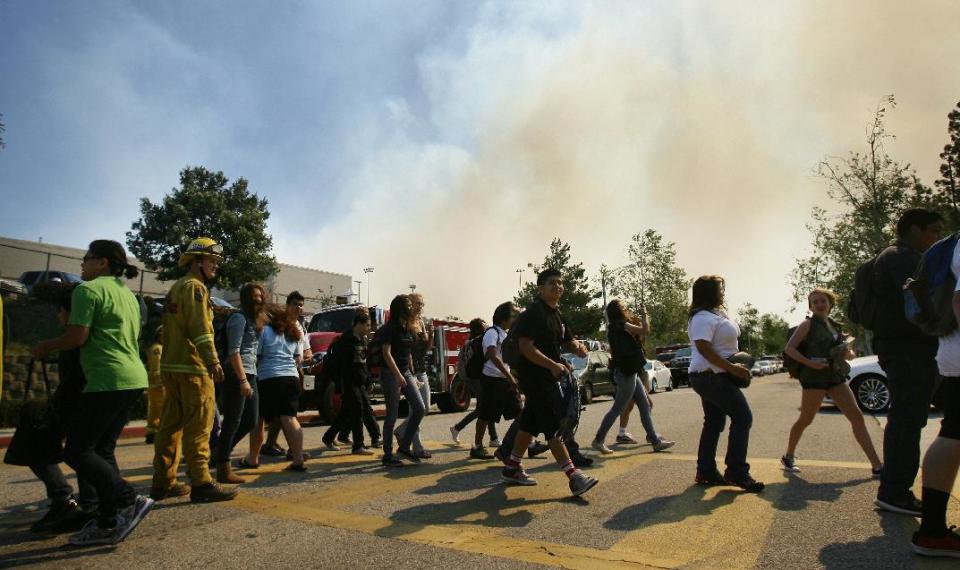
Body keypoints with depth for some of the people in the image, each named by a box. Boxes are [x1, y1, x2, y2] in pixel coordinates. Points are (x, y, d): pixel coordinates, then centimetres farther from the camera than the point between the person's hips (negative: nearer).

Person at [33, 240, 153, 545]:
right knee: (103, 449, 14)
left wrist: (45, 346, 6)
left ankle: (130, 500, -9)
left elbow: (77, 336, -13)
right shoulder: (127, 294, 20)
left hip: (108, 381, -9)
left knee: (77, 451, -1)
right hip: (134, 379, 9)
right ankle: (109, 524, 14)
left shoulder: (88, 289, -6)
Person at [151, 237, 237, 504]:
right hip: (192, 366, -10)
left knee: (171, 424, 13)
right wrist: (212, 361, -26)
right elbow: (200, 327, -20)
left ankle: (163, 483, 19)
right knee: (199, 426, -8)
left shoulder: (176, 288, 23)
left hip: (170, 366, 10)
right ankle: (201, 484, -7)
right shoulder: (195, 286, -8)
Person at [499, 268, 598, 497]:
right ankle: (574, 477, -9)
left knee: (530, 423, 15)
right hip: (535, 377, -10)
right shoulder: (533, 313, -15)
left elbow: (567, 341, 21)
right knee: (553, 427, -10)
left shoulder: (556, 314, 14)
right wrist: (553, 365, -29)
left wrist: (577, 346, -3)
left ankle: (512, 468, 26)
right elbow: (526, 347, -22)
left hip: (549, 377, 10)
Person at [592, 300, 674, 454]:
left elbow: (638, 338, 21)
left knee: (645, 406, 10)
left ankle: (656, 441, 14)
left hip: (630, 373, 10)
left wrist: (638, 321, 14)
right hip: (625, 374, -10)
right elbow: (646, 331, -17)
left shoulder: (618, 326, 15)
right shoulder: (621, 325, -14)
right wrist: (644, 316, -2)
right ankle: (598, 440, 4)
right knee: (617, 409, -3)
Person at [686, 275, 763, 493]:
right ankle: (736, 472, -6)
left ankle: (706, 472, 17)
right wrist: (731, 367, -26)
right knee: (742, 417, -9)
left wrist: (735, 365, 10)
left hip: (710, 377, 11)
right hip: (712, 376, -11)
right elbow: (703, 347, -27)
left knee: (714, 422, 12)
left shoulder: (715, 314, 15)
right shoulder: (704, 317, -18)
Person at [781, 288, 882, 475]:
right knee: (805, 420, 1)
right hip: (814, 376, -6)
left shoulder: (835, 326, 14)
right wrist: (809, 363, -21)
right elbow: (789, 348, -10)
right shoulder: (808, 324, -4)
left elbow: (849, 353, 21)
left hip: (836, 376, 6)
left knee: (857, 416, -2)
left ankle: (877, 466, 1)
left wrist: (847, 353, -3)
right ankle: (788, 457, 18)